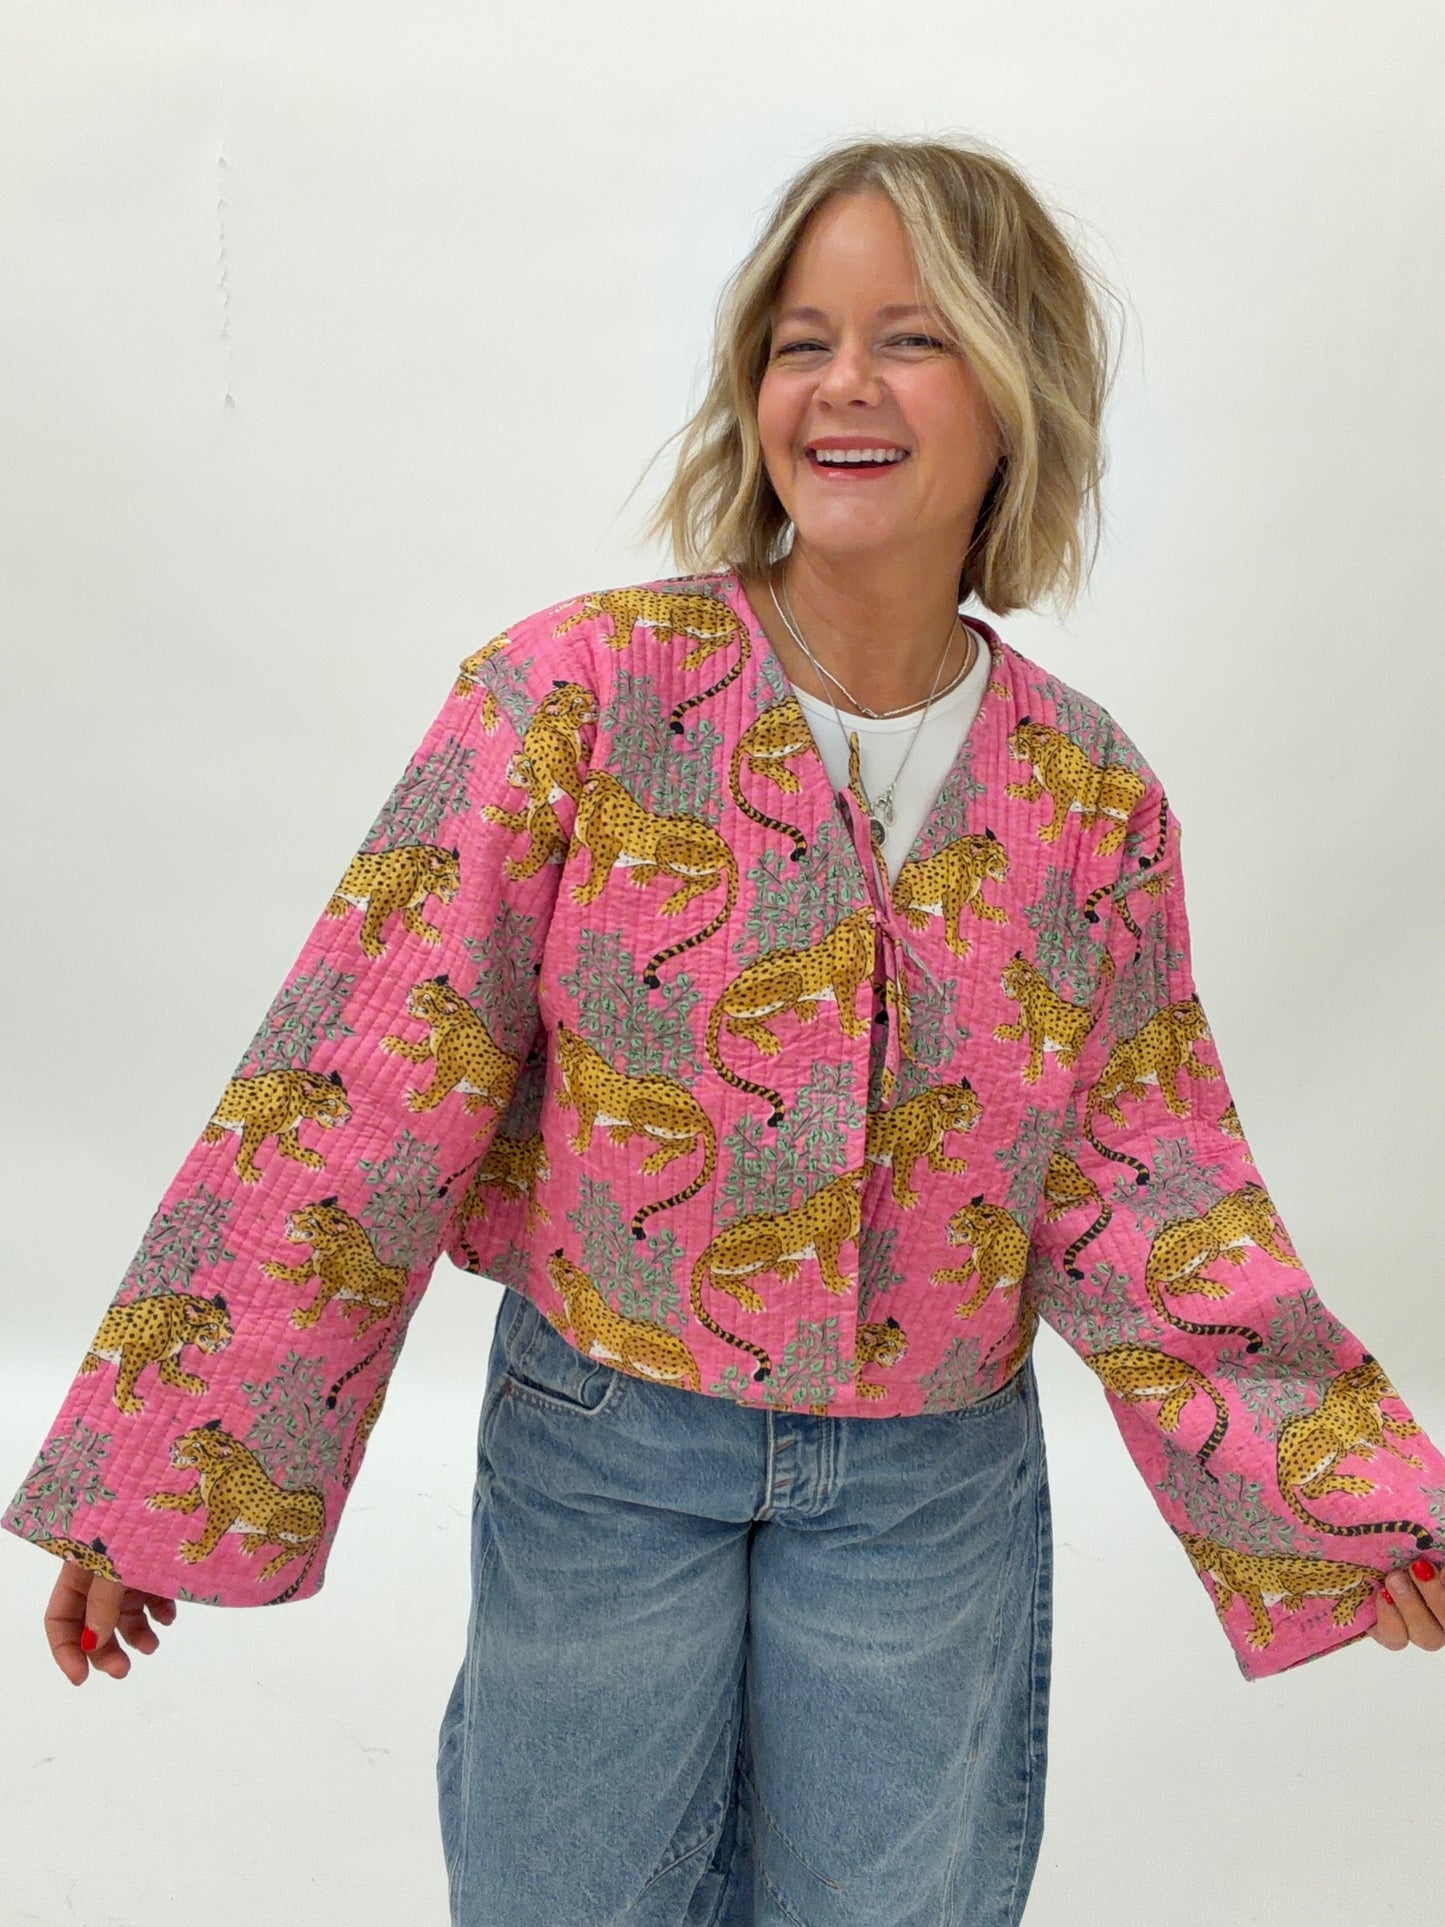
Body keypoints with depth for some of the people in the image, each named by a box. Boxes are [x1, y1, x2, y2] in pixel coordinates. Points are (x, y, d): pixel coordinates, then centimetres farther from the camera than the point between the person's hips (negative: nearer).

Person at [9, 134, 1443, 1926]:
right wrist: (150, 1481, -12)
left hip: (933, 1487, 2)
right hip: (601, 1443, -1)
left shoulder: (1093, 795, -5)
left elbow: (1149, 1197, 2)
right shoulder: (577, 692, -15)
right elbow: (357, 1104, -15)